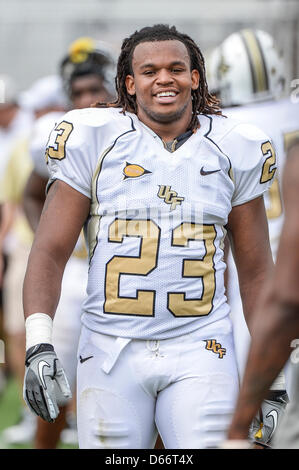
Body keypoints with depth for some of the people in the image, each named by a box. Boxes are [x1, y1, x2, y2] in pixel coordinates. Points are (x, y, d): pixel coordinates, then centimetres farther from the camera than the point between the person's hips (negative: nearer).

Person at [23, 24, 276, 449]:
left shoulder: (232, 151, 8)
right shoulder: (93, 141, 1)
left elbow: (256, 270, 13)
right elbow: (50, 251, 0)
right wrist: (38, 344, -14)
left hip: (200, 351, 1)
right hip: (112, 348, -1)